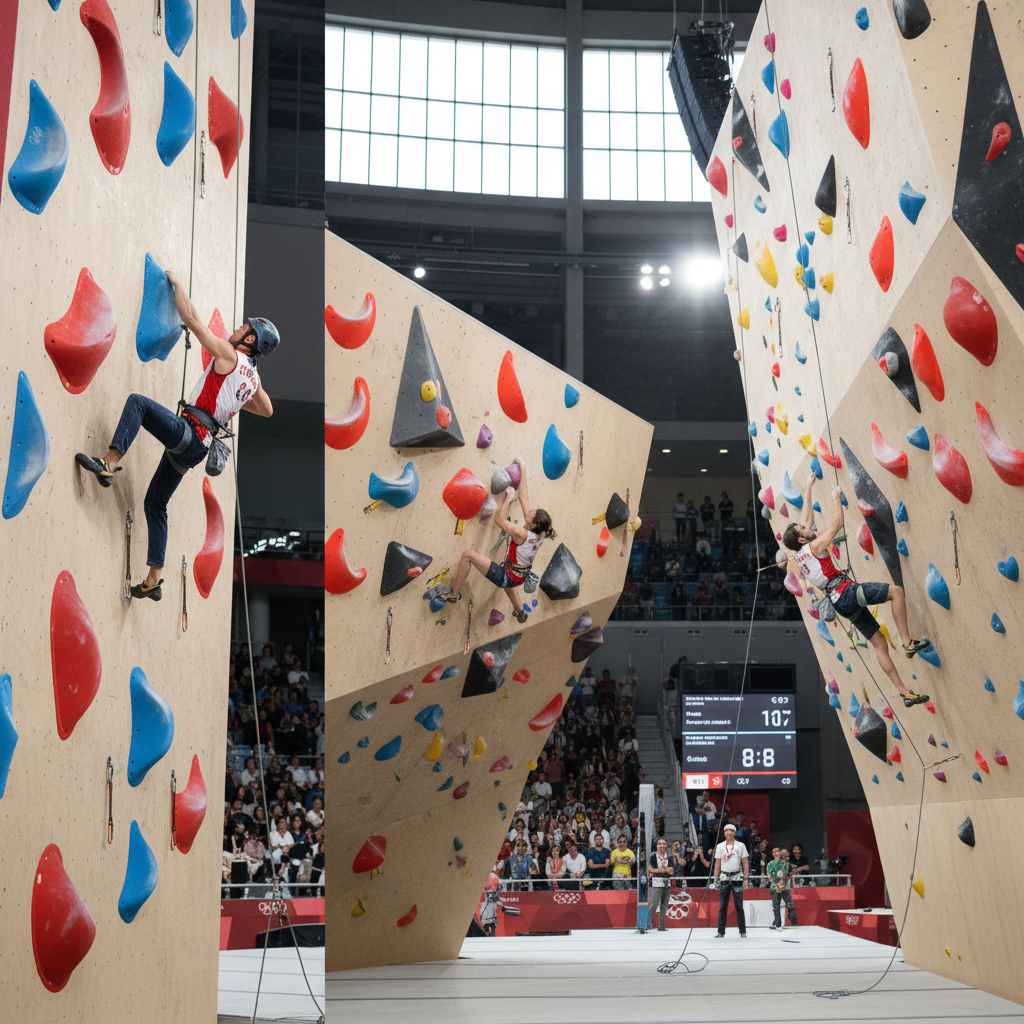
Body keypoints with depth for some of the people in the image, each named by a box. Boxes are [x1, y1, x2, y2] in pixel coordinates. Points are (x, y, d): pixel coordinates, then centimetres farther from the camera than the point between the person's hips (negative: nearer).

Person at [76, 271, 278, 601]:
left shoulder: (228, 355, -4)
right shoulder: (252, 376, 18)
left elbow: (191, 317, -4)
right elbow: (267, 410, 36)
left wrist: (176, 283, 9)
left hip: (189, 431, -9)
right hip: (196, 447, 9)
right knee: (154, 503, 13)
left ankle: (109, 463, -33)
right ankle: (153, 580, 13)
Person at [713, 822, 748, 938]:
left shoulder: (740, 846, 5)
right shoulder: (720, 846, 10)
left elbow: (745, 862, 4)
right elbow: (717, 863, 10)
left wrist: (746, 878, -3)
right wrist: (716, 879, 5)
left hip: (737, 877, -1)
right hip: (724, 878, 2)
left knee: (739, 906, -2)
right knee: (722, 906, 1)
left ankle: (743, 932, 3)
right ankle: (721, 932, 5)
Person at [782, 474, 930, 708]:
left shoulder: (799, 554, 18)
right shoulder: (814, 546, -5)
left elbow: (806, 516, 28)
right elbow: (836, 525, -3)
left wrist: (808, 488, 35)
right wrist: (836, 498, 11)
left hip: (842, 603, 9)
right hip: (846, 592, -9)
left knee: (879, 643, 6)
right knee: (897, 591, -13)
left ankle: (905, 693, 1)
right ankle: (908, 642, -19)